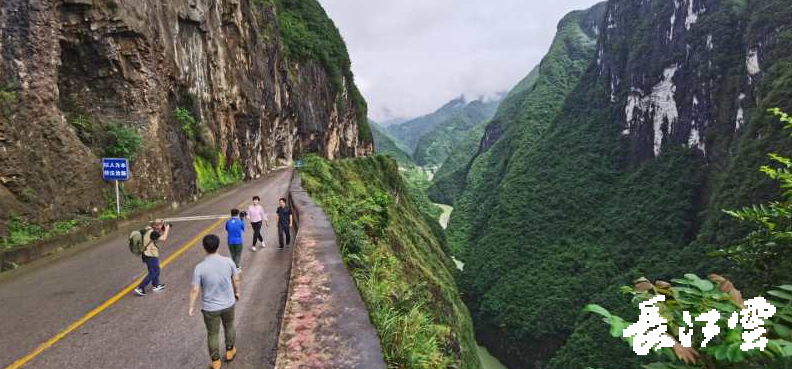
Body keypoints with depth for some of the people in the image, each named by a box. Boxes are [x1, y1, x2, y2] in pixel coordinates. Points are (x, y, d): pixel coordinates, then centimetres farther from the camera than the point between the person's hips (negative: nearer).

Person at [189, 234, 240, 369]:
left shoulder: (199, 267, -21)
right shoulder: (228, 261, -14)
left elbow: (195, 290, -14)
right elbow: (236, 279, -1)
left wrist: (191, 307, 1)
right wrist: (237, 292, 18)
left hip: (210, 307, -2)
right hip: (229, 303, 2)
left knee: (212, 334, 17)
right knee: (229, 327, 27)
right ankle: (230, 351, 45)